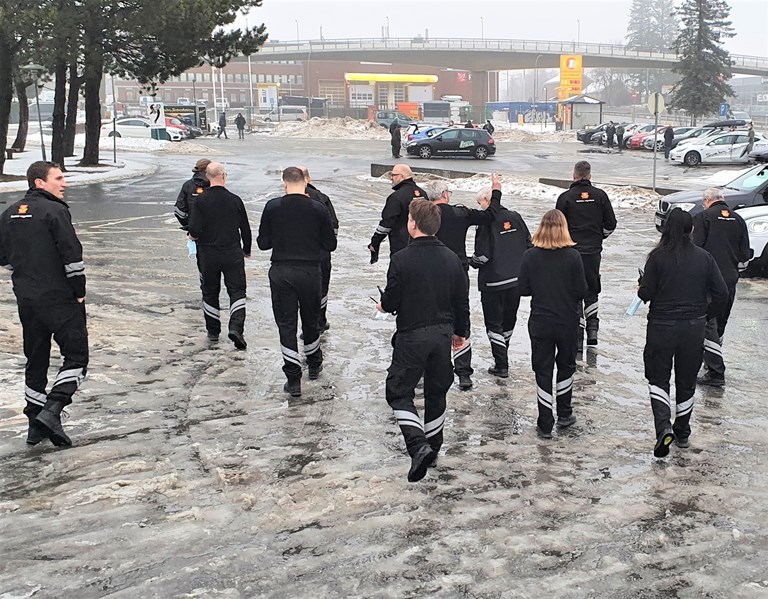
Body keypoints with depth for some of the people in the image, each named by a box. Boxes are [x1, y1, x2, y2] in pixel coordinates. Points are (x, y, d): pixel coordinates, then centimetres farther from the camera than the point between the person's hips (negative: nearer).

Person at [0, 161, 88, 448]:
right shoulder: (54, 211, -13)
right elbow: (72, 255, -18)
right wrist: (79, 291, -8)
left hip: (25, 299, 7)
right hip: (59, 298, -7)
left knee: (35, 359, 15)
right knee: (76, 355, -1)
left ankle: (35, 424, 18)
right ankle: (51, 410, -16)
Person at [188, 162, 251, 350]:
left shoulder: (200, 201, -8)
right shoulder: (235, 200, -5)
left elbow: (195, 230, -15)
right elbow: (245, 229, 2)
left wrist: (192, 236, 9)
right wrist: (247, 250, 18)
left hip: (208, 255, 1)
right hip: (232, 253, 0)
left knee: (210, 293, 14)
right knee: (237, 292, 4)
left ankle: (213, 331, 20)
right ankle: (236, 327, -16)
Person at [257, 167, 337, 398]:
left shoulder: (272, 207, -5)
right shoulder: (318, 209, -5)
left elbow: (263, 243, -1)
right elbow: (330, 245, 1)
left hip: (280, 272, -1)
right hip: (310, 272, 1)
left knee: (286, 324, 4)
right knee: (311, 320, 19)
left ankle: (293, 379, 1)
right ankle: (314, 366, 37)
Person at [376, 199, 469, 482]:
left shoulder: (401, 259, -16)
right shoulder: (451, 258, 1)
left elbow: (391, 302, -12)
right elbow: (461, 301, 7)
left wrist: (383, 305, 12)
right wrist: (461, 331, 20)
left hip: (412, 335, -5)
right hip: (443, 333, 5)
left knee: (399, 392, 5)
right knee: (436, 393, 18)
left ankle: (418, 446, -14)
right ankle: (432, 450, 28)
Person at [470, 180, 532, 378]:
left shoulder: (487, 221, -15)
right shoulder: (515, 217, 3)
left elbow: (482, 254, -18)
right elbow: (529, 244, 7)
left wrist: (471, 262, 3)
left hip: (493, 281, -6)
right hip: (516, 279, 6)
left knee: (494, 323, 4)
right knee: (509, 319, 19)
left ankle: (501, 366, 4)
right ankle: (502, 357, 33)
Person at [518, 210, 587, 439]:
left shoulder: (530, 256, -9)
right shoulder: (573, 256, -13)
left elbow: (523, 289, -5)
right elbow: (581, 291, -10)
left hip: (540, 321, 0)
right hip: (568, 321, 0)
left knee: (543, 371, 7)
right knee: (566, 366, 20)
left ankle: (545, 425, 8)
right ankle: (564, 415, 30)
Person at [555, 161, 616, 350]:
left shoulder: (565, 197, -6)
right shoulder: (600, 195, 1)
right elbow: (610, 224, 4)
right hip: (593, 251, 2)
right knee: (591, 290, 20)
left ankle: (578, 336, -2)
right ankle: (592, 327, 14)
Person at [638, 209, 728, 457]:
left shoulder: (658, 257, -11)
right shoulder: (704, 257, -3)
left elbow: (646, 294, -11)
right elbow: (721, 293, -3)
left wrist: (640, 289, 12)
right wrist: (706, 314, 12)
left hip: (662, 326, -2)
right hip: (694, 327, 3)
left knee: (658, 378, 10)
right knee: (686, 381, 17)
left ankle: (664, 427, -11)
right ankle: (683, 433, 29)